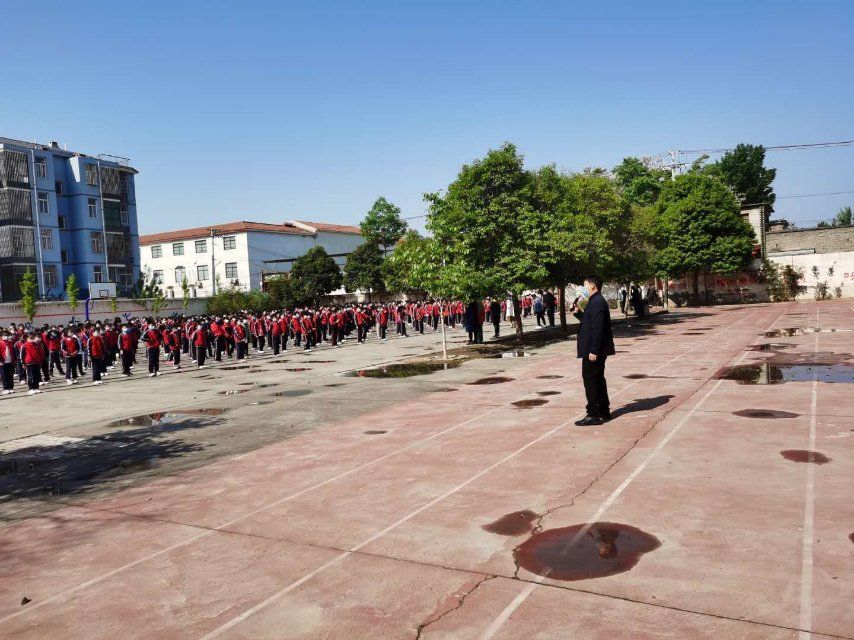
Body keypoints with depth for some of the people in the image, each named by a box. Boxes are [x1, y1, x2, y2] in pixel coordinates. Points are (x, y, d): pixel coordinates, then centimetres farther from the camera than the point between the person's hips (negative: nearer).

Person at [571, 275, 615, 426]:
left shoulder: (597, 302, -18)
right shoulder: (596, 301, 14)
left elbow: (598, 328, -24)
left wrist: (593, 350, -25)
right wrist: (578, 313, 12)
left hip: (594, 351, -11)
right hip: (596, 350, 11)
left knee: (590, 380, -4)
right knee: (598, 380, 17)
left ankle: (594, 415, 1)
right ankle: (603, 412, 25)